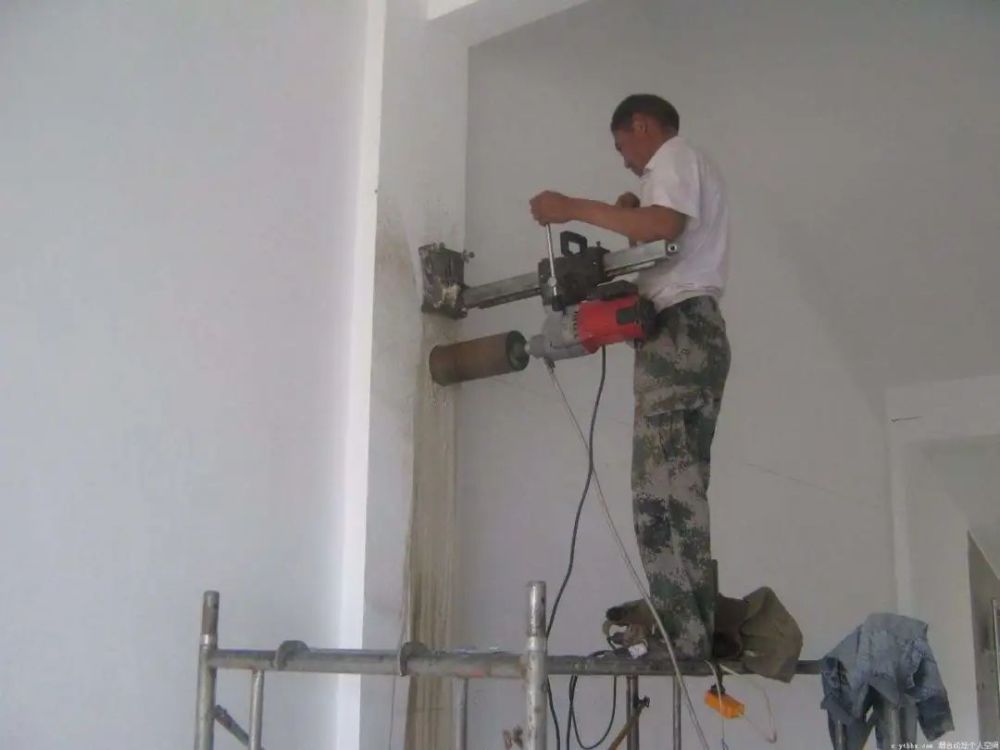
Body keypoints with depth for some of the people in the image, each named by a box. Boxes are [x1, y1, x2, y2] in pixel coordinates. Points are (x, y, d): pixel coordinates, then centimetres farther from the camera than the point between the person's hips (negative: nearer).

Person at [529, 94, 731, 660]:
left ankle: (680, 634, -20)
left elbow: (666, 226, -16)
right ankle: (696, 631, -1)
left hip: (679, 327, -10)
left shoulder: (673, 156, 5)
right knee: (680, 487, 3)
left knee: (664, 485, -16)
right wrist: (631, 219, 17)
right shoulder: (694, 169, 34)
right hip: (697, 329, 10)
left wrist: (575, 208, -11)